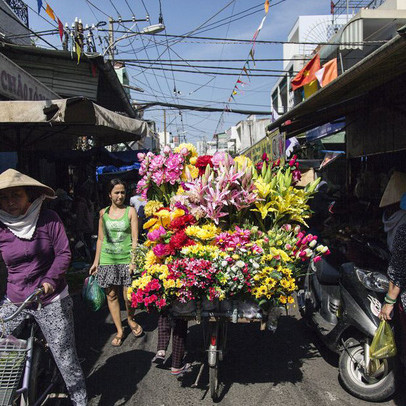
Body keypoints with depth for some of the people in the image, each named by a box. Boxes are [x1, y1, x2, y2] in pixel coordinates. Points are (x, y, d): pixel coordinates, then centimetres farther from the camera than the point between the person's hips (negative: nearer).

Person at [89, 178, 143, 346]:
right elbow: (100, 239, 13)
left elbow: (135, 238, -3)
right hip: (107, 259, 3)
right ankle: (119, 330, 21)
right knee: (111, 295, 5)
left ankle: (130, 320, 30)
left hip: (126, 258, -2)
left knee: (128, 295, -2)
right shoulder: (103, 213, 8)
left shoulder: (130, 211, 0)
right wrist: (96, 261, 11)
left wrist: (133, 260, -10)